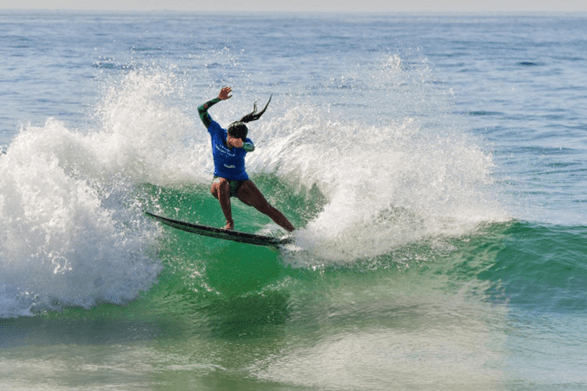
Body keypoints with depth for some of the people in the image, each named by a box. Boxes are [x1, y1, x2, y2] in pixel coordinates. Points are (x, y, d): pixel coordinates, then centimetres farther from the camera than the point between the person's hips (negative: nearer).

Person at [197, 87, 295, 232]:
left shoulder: (245, 143, -15)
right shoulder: (217, 132, -11)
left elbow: (251, 147, -41)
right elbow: (201, 110, -17)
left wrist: (242, 146, -64)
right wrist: (218, 99, -29)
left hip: (240, 183, 0)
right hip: (220, 181, 0)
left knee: (266, 208, -12)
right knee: (222, 183, -38)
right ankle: (229, 223, -33)